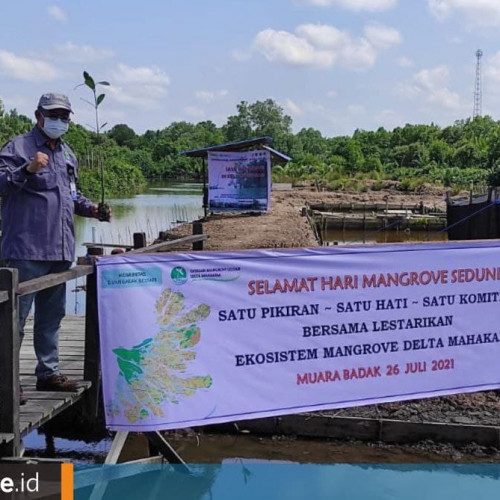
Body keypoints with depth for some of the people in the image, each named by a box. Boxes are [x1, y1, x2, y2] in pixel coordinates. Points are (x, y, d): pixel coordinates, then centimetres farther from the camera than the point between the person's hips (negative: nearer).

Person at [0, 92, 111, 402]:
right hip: (27, 249, -8)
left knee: (52, 315, 16)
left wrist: (90, 209, 13)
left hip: (61, 249, 8)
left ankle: (49, 372, 27)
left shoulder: (68, 154, 20)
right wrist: (27, 169, -30)